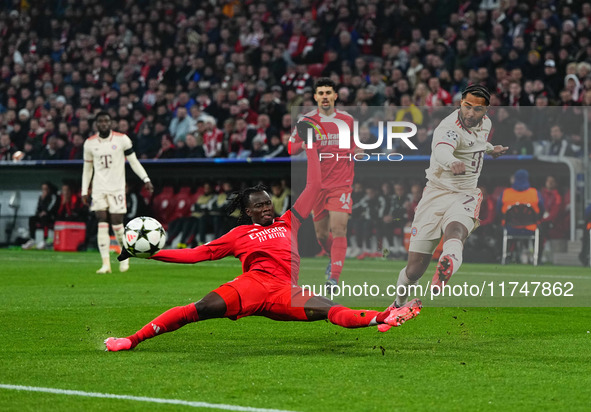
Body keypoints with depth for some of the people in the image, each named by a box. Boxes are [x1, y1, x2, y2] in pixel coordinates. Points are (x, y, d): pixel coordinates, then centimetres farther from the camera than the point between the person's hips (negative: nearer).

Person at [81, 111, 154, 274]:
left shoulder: (122, 139, -2)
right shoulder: (90, 143, 5)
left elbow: (133, 161, 3)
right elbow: (87, 168, 14)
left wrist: (146, 179, -6)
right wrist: (84, 191, 12)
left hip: (117, 188, -2)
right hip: (99, 189, 2)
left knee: (117, 224, -4)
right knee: (102, 225, -8)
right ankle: (106, 264, -8)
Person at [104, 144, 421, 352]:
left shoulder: (288, 222, 30)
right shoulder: (238, 235, 24)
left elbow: (314, 187, 33)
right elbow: (196, 254, 23)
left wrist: (311, 147, 31)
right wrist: (150, 253, 17)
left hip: (286, 292, 2)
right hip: (253, 284, -2)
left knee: (332, 310, -23)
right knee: (200, 309, -25)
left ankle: (381, 319, -45)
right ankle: (132, 340, -30)